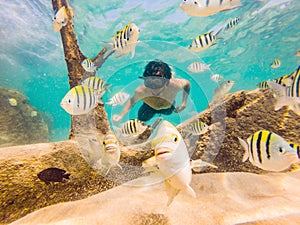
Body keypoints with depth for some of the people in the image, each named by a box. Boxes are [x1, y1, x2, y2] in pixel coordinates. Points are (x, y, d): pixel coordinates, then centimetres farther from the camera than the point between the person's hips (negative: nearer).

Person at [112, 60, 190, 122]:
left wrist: (184, 103, -25)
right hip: (150, 106, -1)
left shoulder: (174, 84, -45)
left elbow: (187, 83, -22)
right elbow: (132, 101, -22)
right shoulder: (141, 91, -45)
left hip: (168, 107, 1)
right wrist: (121, 115, -26)